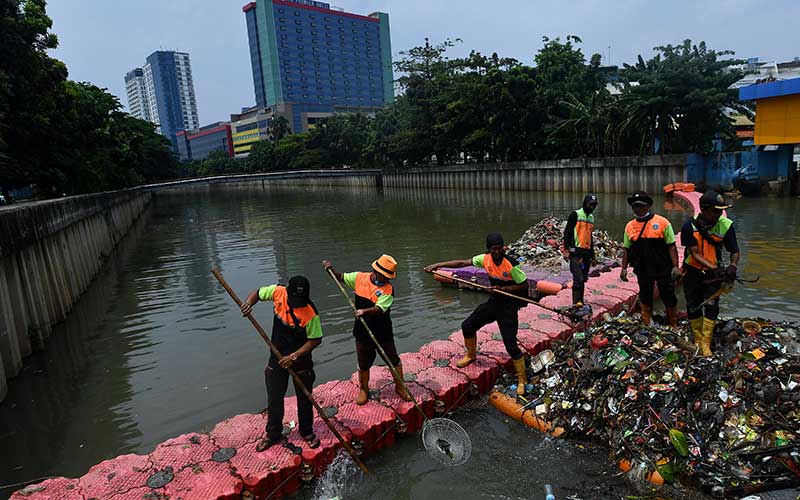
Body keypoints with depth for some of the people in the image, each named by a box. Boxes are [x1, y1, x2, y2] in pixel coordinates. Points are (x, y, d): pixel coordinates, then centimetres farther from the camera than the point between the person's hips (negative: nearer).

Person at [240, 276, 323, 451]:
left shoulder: (310, 313, -28)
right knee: (274, 397, 15)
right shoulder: (278, 292, -17)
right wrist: (248, 303, -21)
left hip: (301, 358, -3)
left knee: (304, 397, 13)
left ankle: (307, 432, 35)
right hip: (277, 355, 4)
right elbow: (257, 293, 1)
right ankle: (273, 433, 34)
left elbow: (315, 340, -19)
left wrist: (294, 357, -22)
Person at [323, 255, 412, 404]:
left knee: (394, 361, 10)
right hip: (362, 331, 2)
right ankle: (364, 390, 36)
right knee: (363, 364, 15)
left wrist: (365, 311, -44)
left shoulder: (388, 289, -16)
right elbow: (341, 277, 10)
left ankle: (400, 387, 32)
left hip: (383, 332, -2)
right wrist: (331, 269, -7)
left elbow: (379, 309, -29)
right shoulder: (359, 278, -6)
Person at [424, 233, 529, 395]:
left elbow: (524, 285, -14)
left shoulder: (511, 264, -24)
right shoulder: (485, 259, -9)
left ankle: (522, 380, 11)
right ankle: (471, 355, 39)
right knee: (467, 326, 12)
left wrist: (503, 288, -23)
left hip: (509, 306, -6)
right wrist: (438, 265, -7)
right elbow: (462, 263, -4)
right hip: (494, 302, 6)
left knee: (511, 345, -9)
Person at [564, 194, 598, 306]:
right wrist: (566, 250, -15)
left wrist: (592, 253, 26)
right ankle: (577, 301, -16)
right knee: (578, 277, -15)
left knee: (583, 278, 9)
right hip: (576, 251, -7)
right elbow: (567, 232, -8)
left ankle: (580, 300, 16)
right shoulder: (575, 215, -5)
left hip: (587, 252, 7)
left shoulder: (591, 217, 18)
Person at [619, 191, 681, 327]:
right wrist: (624, 268, 4)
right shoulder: (630, 226, 3)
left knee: (669, 298, 8)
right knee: (645, 298, 14)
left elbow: (671, 246, -7)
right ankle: (646, 326, 27)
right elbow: (626, 249, 9)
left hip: (663, 269, -3)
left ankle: (673, 326, 24)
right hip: (643, 270, 3)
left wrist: (675, 266, -13)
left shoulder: (662, 222, -7)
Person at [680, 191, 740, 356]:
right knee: (693, 307, 8)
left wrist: (733, 266, -26)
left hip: (713, 274, 0)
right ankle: (698, 341, 25)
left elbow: (735, 251, -5)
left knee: (711, 306, -7)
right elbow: (694, 254, -18)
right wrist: (714, 268, -30)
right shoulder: (690, 226, -17)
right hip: (692, 273, 0)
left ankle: (706, 344, 2)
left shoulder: (726, 225, -12)